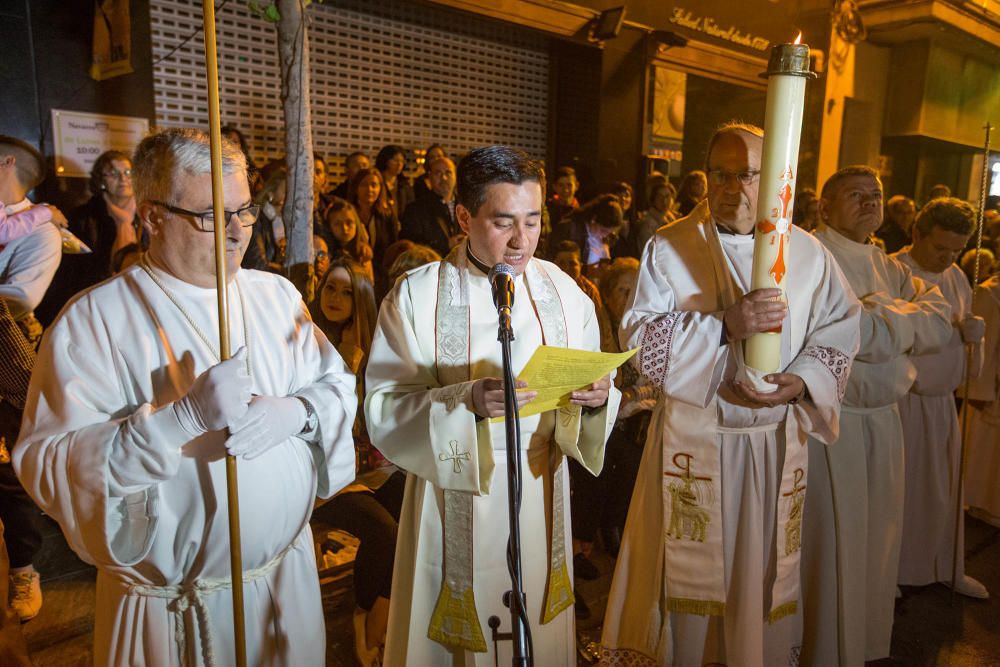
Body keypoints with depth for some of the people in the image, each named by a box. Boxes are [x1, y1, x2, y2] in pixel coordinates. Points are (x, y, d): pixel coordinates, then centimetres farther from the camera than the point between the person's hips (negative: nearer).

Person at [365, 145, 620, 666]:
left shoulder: (561, 289, -1)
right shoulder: (417, 296, -10)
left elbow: (593, 387, 4)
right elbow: (383, 409, -13)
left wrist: (596, 397, -18)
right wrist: (465, 401, -28)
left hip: (541, 494, 3)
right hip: (454, 501, -3)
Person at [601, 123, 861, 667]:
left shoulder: (807, 251, 3)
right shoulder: (669, 247, -4)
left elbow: (841, 330, 5)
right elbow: (638, 336, -12)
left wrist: (801, 381, -13)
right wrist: (723, 324, -24)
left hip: (775, 440, 2)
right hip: (693, 437, -2)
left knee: (764, 571, 15)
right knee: (689, 572, 11)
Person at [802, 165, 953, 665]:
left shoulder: (889, 267, 14)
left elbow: (941, 323, 3)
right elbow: (847, 331, -23)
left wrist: (882, 315, -13)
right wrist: (907, 318, -7)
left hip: (883, 418, 8)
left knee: (877, 542, 19)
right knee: (830, 546, 3)